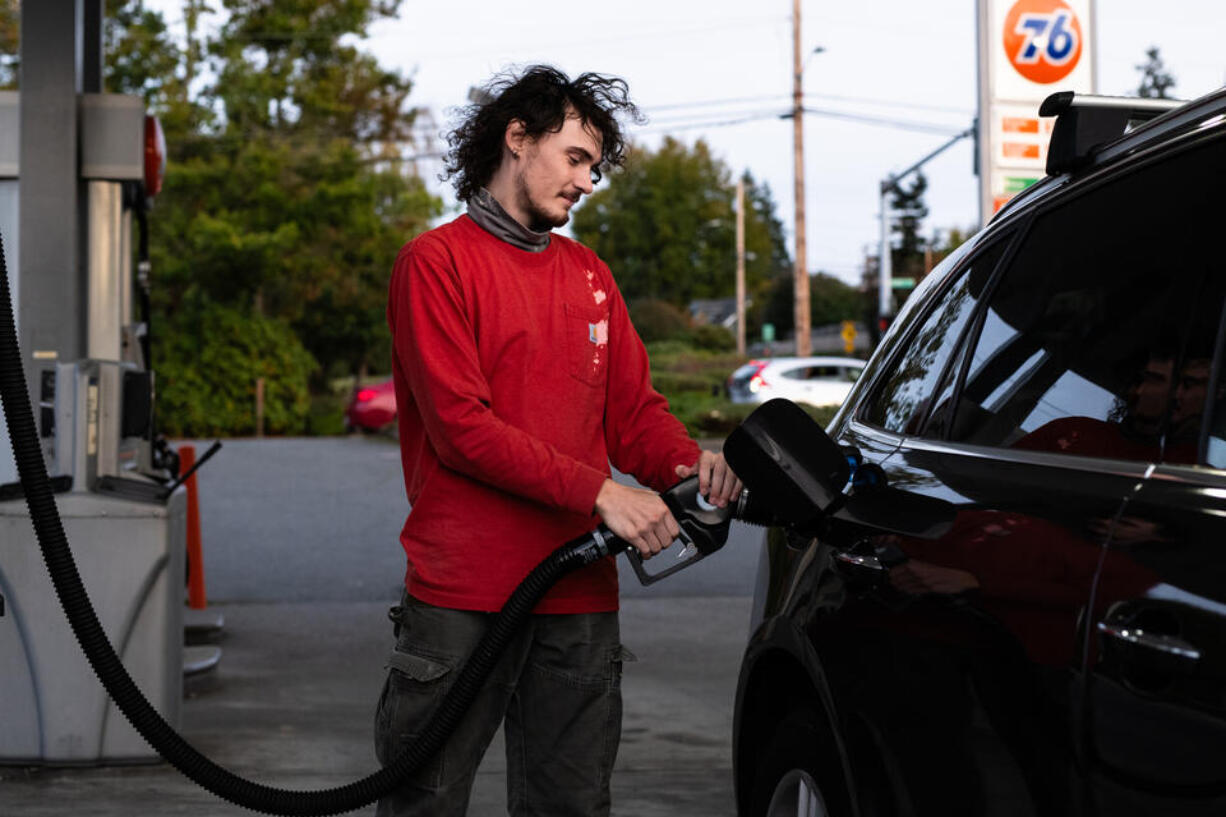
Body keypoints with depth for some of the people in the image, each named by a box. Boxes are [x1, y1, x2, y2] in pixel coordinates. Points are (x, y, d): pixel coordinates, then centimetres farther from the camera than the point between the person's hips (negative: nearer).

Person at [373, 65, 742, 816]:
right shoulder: (437, 262, -2)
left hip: (580, 599, 6)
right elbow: (459, 424, -12)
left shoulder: (590, 275, 18)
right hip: (461, 598, -5)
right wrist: (597, 489, -18)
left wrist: (687, 464, -8)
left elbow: (633, 409, 16)